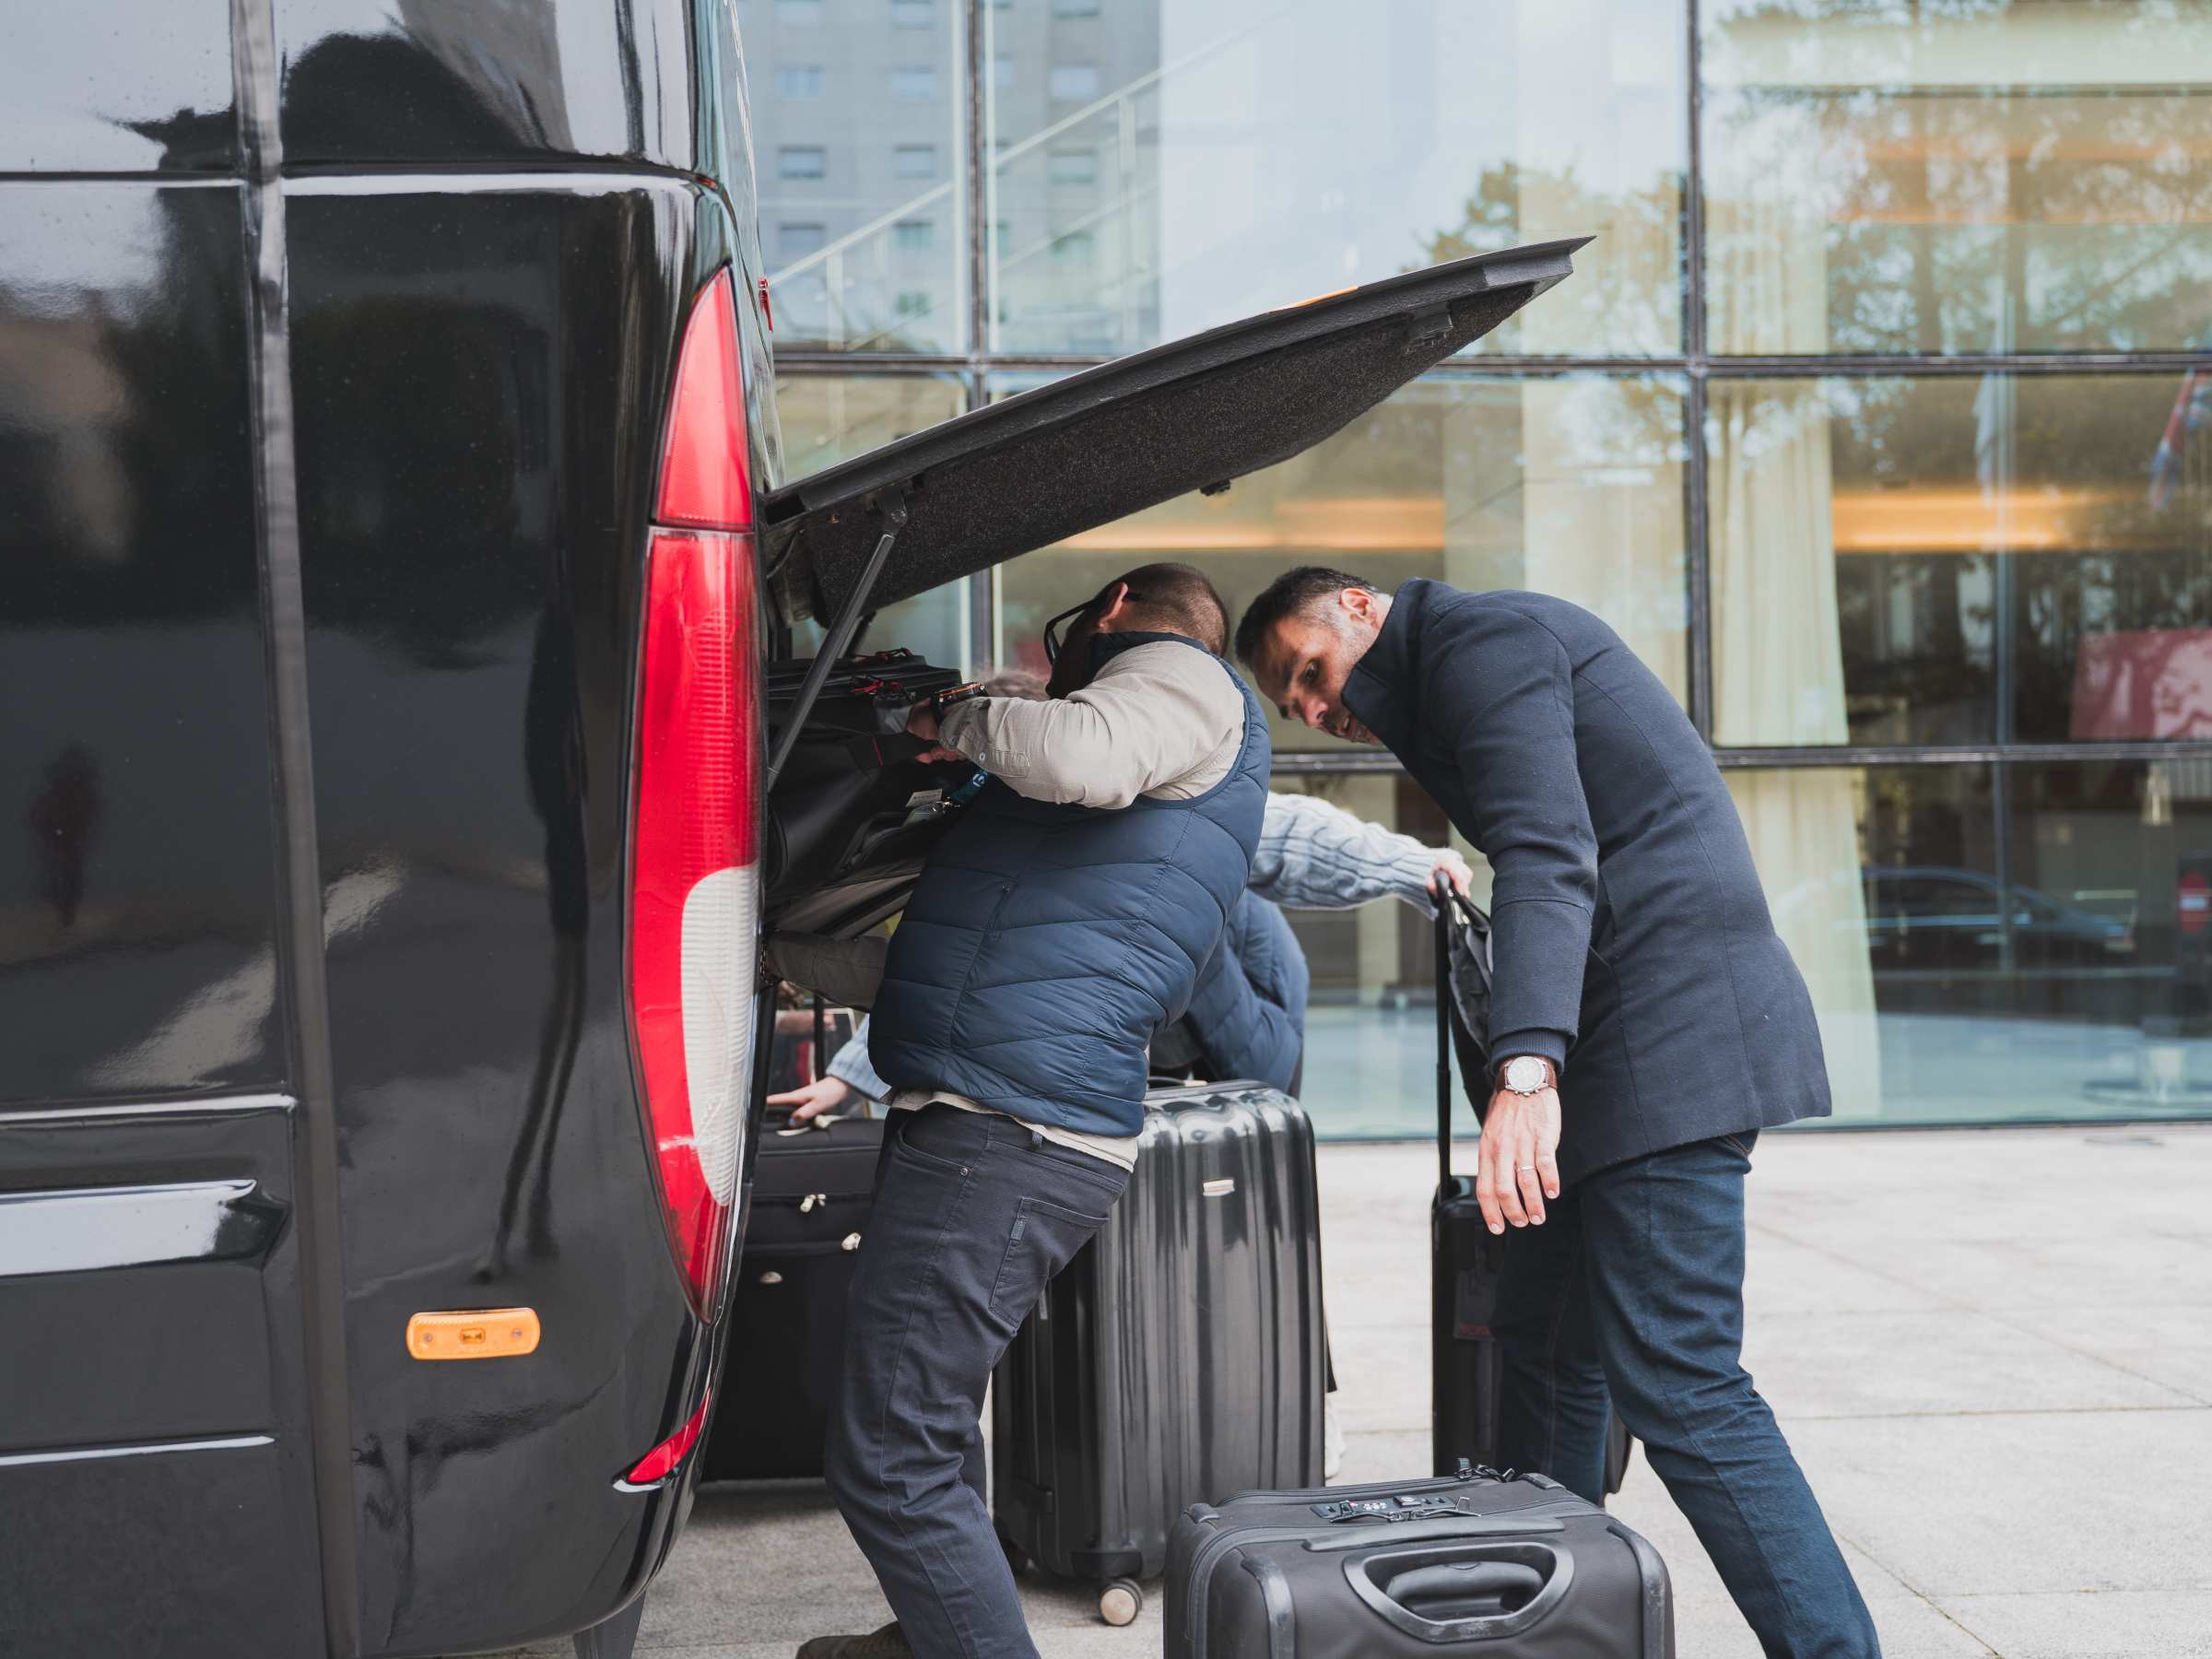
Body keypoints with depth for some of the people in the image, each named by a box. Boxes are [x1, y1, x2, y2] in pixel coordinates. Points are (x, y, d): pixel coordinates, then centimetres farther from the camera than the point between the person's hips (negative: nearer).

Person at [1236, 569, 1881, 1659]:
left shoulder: (1480, 638, -7)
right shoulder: (1459, 673, 24)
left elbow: (1549, 858, -22)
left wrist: (1525, 1071, -33)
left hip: (1667, 1036, -11)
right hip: (1630, 1038, 11)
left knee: (1677, 1387, -14)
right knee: (1546, 1346, 15)